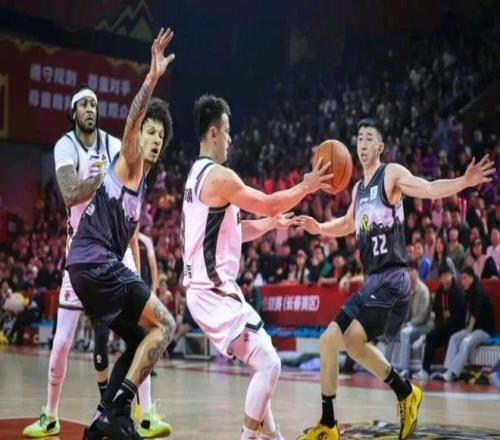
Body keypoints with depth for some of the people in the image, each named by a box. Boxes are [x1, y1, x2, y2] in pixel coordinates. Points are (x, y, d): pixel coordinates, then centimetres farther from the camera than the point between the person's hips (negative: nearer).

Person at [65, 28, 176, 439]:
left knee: (140, 341, 14)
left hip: (92, 267, 9)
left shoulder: (141, 185, 25)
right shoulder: (128, 162, 0)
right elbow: (133, 118, -21)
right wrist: (153, 77, -33)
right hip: (96, 263, -9)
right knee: (164, 324, -12)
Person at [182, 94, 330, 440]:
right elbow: (268, 203, -10)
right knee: (269, 364, -10)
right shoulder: (219, 176, -16)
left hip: (211, 289, 10)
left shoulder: (198, 176, 16)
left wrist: (273, 222, 26)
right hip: (215, 292, -10)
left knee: (262, 363, 18)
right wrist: (307, 186, 3)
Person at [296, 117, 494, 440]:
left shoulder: (392, 174, -6)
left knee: (354, 340, -24)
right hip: (371, 281, 9)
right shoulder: (359, 188, 18)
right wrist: (319, 228, 18)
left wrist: (465, 182, -39)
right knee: (328, 341, 12)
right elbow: (348, 224, 35)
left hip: (392, 279, -9)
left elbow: (430, 189, -22)